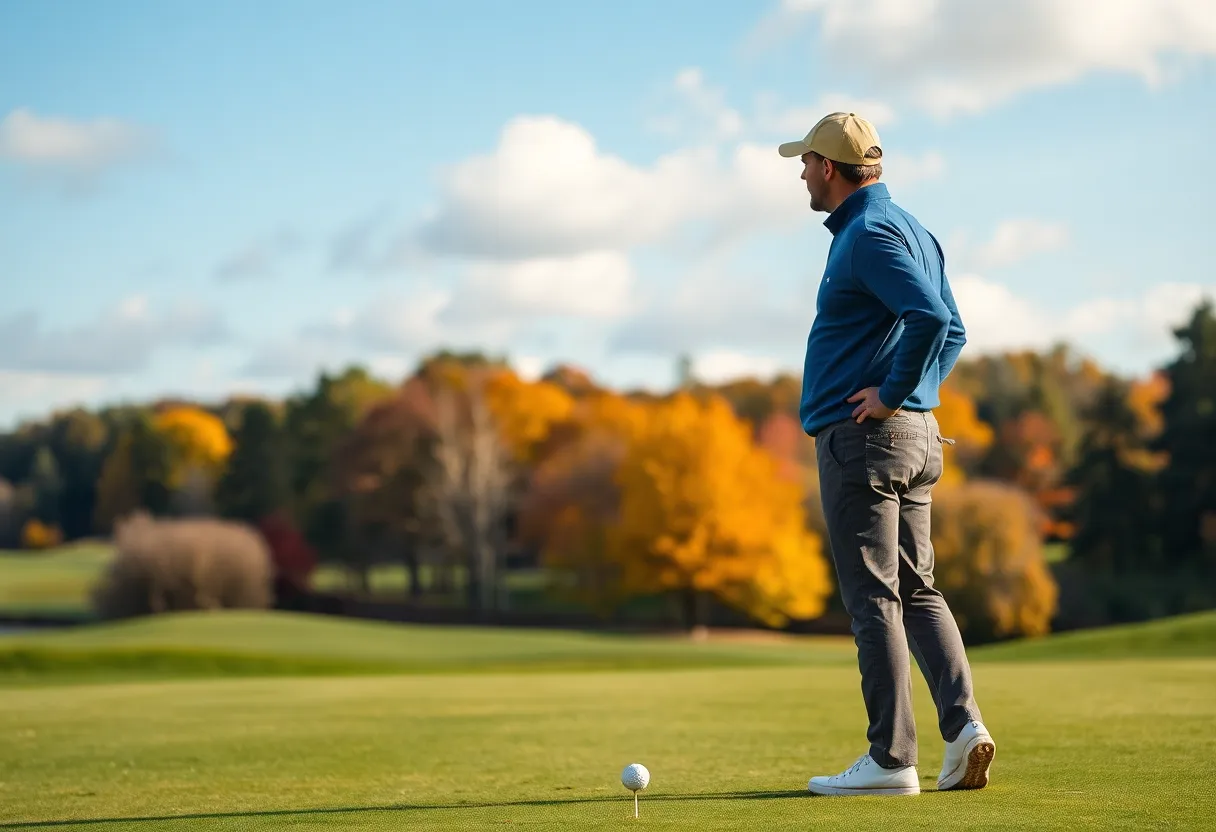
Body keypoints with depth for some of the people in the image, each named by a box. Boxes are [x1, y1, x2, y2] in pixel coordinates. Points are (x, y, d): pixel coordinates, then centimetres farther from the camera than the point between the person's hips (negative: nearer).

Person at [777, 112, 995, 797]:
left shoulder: (869, 234, -13)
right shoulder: (911, 229, 19)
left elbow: (931, 318, -27)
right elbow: (952, 331, 22)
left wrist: (894, 393, -17)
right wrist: (918, 389, 11)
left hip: (863, 434, -10)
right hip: (919, 437, 10)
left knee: (874, 598, -6)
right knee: (918, 590, 11)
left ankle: (891, 758, -4)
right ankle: (964, 723, -1)